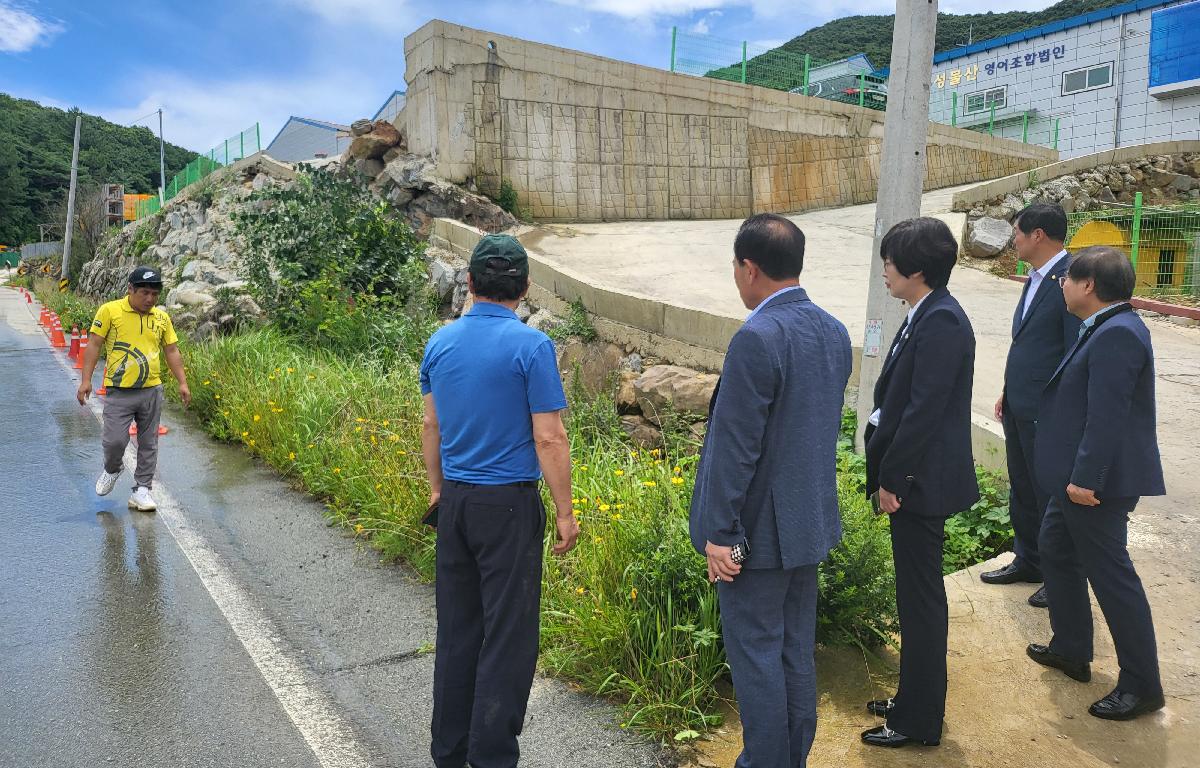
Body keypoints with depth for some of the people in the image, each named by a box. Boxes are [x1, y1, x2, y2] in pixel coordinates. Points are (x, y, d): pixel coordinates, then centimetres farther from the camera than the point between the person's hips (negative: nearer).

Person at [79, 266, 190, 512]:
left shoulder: (162, 317, 7)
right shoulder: (109, 311, -3)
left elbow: (172, 351, 12)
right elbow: (94, 345, -2)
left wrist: (182, 383, 5)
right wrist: (86, 380, -7)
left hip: (152, 391, 3)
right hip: (119, 391, -3)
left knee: (148, 444, 6)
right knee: (115, 440, -6)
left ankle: (142, 490, 16)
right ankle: (112, 469, 27)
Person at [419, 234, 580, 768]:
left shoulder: (439, 342, 4)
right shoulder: (531, 345, -14)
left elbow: (431, 426, 12)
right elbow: (548, 438, -15)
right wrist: (564, 512, -7)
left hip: (454, 500, 6)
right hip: (508, 504, -6)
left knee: (456, 629, 16)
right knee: (508, 634, 4)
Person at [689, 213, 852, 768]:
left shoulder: (757, 339, -23)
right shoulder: (834, 332, 4)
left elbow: (735, 446, -21)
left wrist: (718, 533, -15)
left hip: (760, 528, -8)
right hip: (811, 520, 9)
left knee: (756, 656, 7)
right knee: (796, 650, 19)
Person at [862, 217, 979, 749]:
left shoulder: (941, 321, -20)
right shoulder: (924, 316, 10)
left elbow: (924, 409, -23)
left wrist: (892, 478, -18)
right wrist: (888, 473, 13)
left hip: (921, 483, -10)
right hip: (912, 477, 10)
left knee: (921, 599, 3)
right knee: (916, 595, 19)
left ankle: (919, 721, 18)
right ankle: (914, 698, 35)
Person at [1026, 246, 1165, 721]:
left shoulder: (1116, 334, -22)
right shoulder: (1106, 328, 11)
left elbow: (1107, 415, -27)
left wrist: (1086, 478, -27)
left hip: (1098, 482, -11)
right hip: (1079, 477, 11)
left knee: (1111, 574, -1)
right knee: (1055, 549, 21)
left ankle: (1142, 685, 13)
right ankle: (1071, 649, 35)